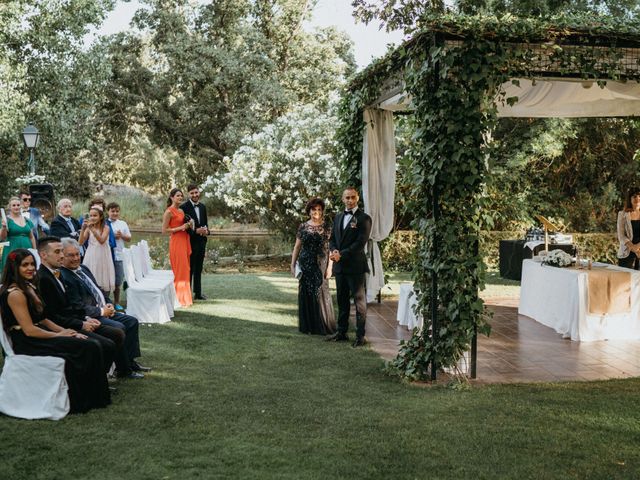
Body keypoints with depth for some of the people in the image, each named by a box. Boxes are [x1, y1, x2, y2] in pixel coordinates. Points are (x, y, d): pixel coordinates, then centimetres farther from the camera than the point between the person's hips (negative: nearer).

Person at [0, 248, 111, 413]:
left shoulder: (30, 287, 15)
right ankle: (83, 401, -5)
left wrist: (64, 331, 3)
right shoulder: (15, 294, -15)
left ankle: (92, 397, -6)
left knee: (92, 344, -9)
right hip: (28, 344, -9)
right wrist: (58, 335, -9)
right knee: (88, 347, -17)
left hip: (40, 335, 9)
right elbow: (29, 330, -19)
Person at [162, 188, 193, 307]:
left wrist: (188, 225, 5)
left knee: (185, 270, 10)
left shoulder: (181, 211, 15)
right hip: (176, 242, -8)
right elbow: (164, 230, -12)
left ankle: (185, 297, 17)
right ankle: (178, 298, 1)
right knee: (179, 270, -6)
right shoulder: (169, 211, -10)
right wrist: (180, 228, -16)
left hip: (184, 241, 8)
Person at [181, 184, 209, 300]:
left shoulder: (203, 207, 10)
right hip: (190, 242, -6)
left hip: (201, 242, 6)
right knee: (189, 269, 0)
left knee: (198, 269, 13)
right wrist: (195, 231, -23)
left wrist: (206, 231, -5)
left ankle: (198, 293, 21)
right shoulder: (184, 207, -11)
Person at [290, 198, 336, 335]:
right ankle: (307, 325, 15)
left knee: (321, 294, -1)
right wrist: (292, 264, 2)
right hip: (305, 265, 2)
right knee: (306, 294, 5)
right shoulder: (303, 227, 5)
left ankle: (323, 325, 10)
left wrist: (329, 267, -7)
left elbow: (331, 248, -1)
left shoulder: (327, 228, 1)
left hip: (321, 265, -2)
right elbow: (297, 247, 7)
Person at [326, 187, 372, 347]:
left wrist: (342, 254, -17)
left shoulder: (364, 218, -6)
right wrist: (333, 250, -7)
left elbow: (360, 243, -14)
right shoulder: (338, 217, 15)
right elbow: (332, 238, 15)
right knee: (342, 300, 14)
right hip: (339, 266, 7)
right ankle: (342, 332, 23)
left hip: (355, 266, -7)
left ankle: (360, 335, 4)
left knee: (359, 301, 0)